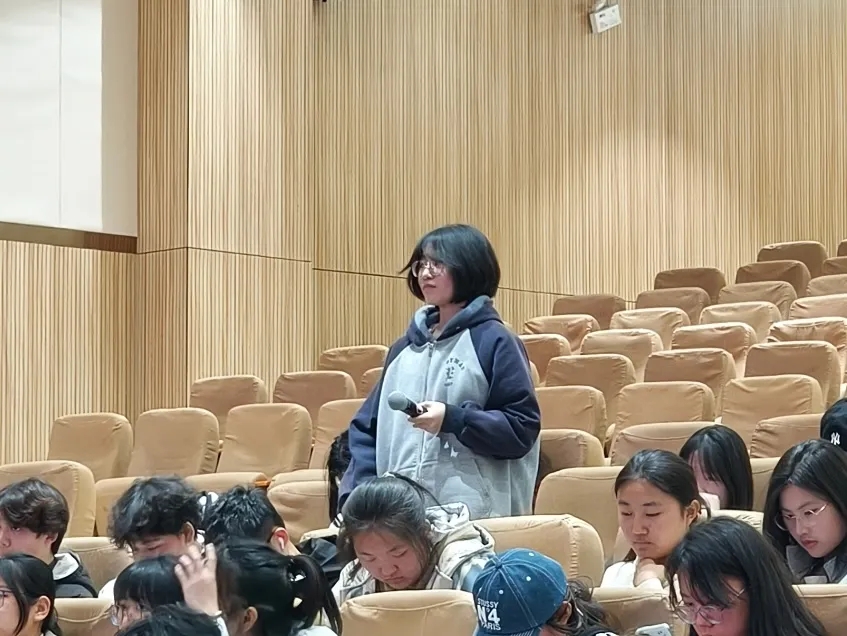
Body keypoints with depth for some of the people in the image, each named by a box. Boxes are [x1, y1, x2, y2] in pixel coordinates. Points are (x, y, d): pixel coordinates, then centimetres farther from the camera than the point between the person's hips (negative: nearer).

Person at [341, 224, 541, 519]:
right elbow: (367, 427, 18)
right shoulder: (404, 348, 17)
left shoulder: (494, 342, -1)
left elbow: (522, 429, -6)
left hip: (475, 518, -6)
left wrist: (453, 420, -18)